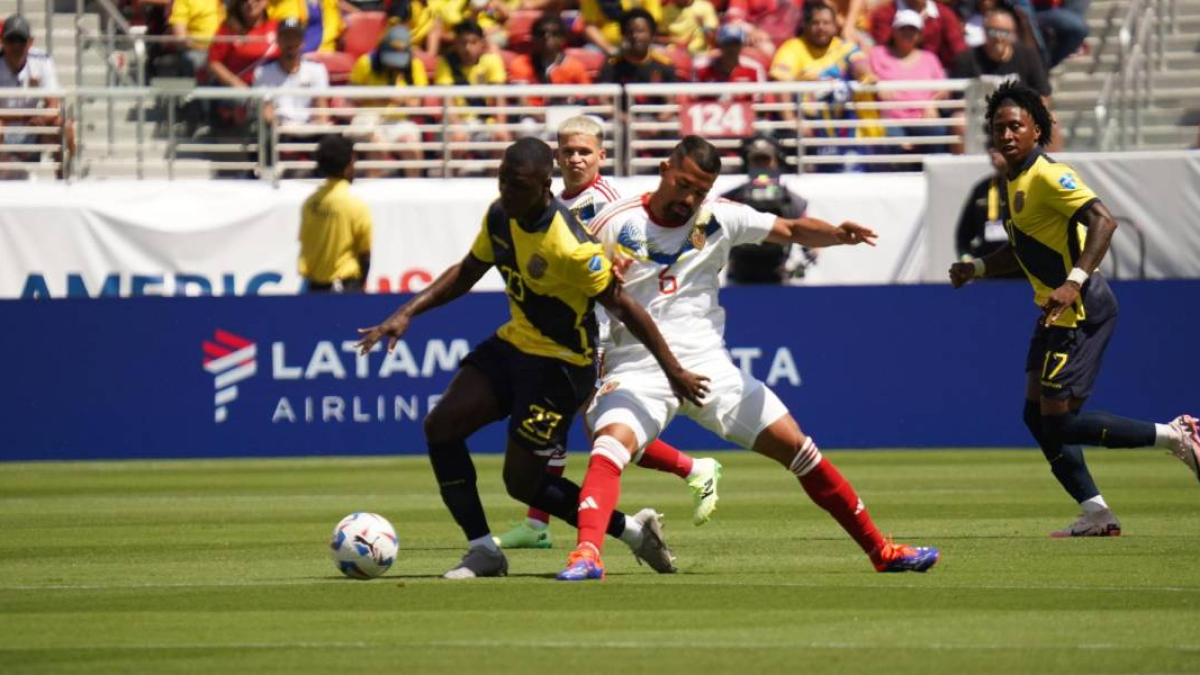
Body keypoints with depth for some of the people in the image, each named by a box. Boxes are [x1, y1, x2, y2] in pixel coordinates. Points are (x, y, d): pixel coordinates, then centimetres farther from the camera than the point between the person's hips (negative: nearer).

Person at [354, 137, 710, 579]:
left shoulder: (570, 248, -28)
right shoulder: (499, 216, -5)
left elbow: (623, 308, -20)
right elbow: (467, 273, 13)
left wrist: (674, 372, -14)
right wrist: (407, 314, 4)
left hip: (559, 364, -8)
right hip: (513, 342, 8)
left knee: (523, 483, -5)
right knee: (441, 426, -7)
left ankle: (632, 529, 14)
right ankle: (483, 551, 1)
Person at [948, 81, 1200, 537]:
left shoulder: (1047, 176, -15)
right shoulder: (1014, 182, 15)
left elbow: (1102, 221, -27)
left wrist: (1074, 282, -36)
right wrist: (976, 268, 14)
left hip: (1081, 309, -10)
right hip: (1058, 312, 10)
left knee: (1060, 423, -11)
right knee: (1038, 415, 10)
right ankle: (1096, 515, 12)